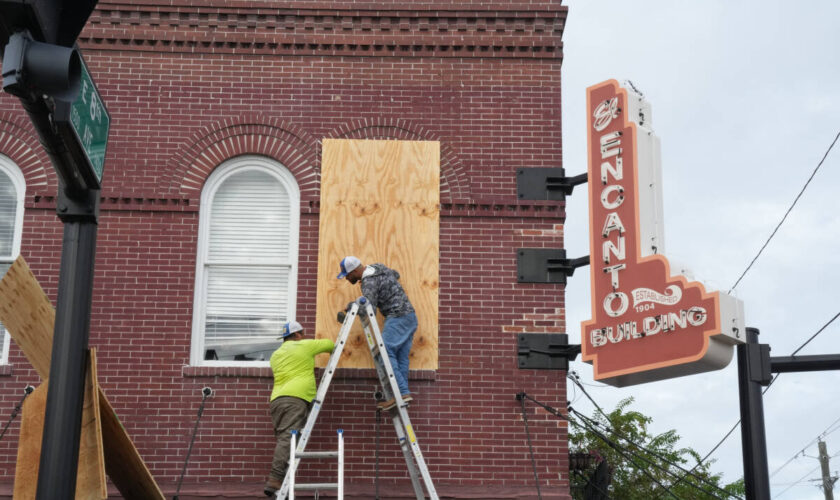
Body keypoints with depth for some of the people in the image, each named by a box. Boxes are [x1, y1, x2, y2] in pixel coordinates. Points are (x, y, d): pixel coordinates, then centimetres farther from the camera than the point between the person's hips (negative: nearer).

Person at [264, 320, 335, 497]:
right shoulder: (305, 345, 11)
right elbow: (330, 343, 21)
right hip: (295, 397, -7)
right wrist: (333, 351, 43)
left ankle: (276, 482, -7)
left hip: (276, 399, 7)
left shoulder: (275, 355, 27)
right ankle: (275, 481, -27)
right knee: (288, 439, -16)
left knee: (283, 440, 4)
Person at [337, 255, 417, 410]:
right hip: (410, 316, 10)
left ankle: (402, 392, -22)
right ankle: (403, 393, -1)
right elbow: (396, 274, 34)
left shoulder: (369, 281, -13)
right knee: (401, 357, 5)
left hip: (397, 317, -10)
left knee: (385, 353, -13)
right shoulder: (378, 267, 14)